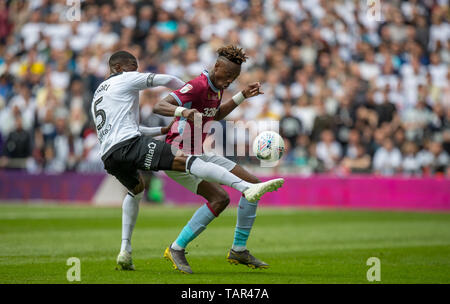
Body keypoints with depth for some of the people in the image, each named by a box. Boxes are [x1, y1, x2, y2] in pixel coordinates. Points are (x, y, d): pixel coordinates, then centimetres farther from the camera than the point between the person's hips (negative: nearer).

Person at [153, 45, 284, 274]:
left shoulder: (216, 86, 8)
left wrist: (242, 96, 18)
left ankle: (239, 250, 11)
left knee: (253, 184, 5)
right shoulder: (198, 85, -20)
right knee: (220, 198, -26)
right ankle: (176, 249, -12)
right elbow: (159, 106, -30)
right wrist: (183, 111, -50)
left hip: (200, 155, 10)